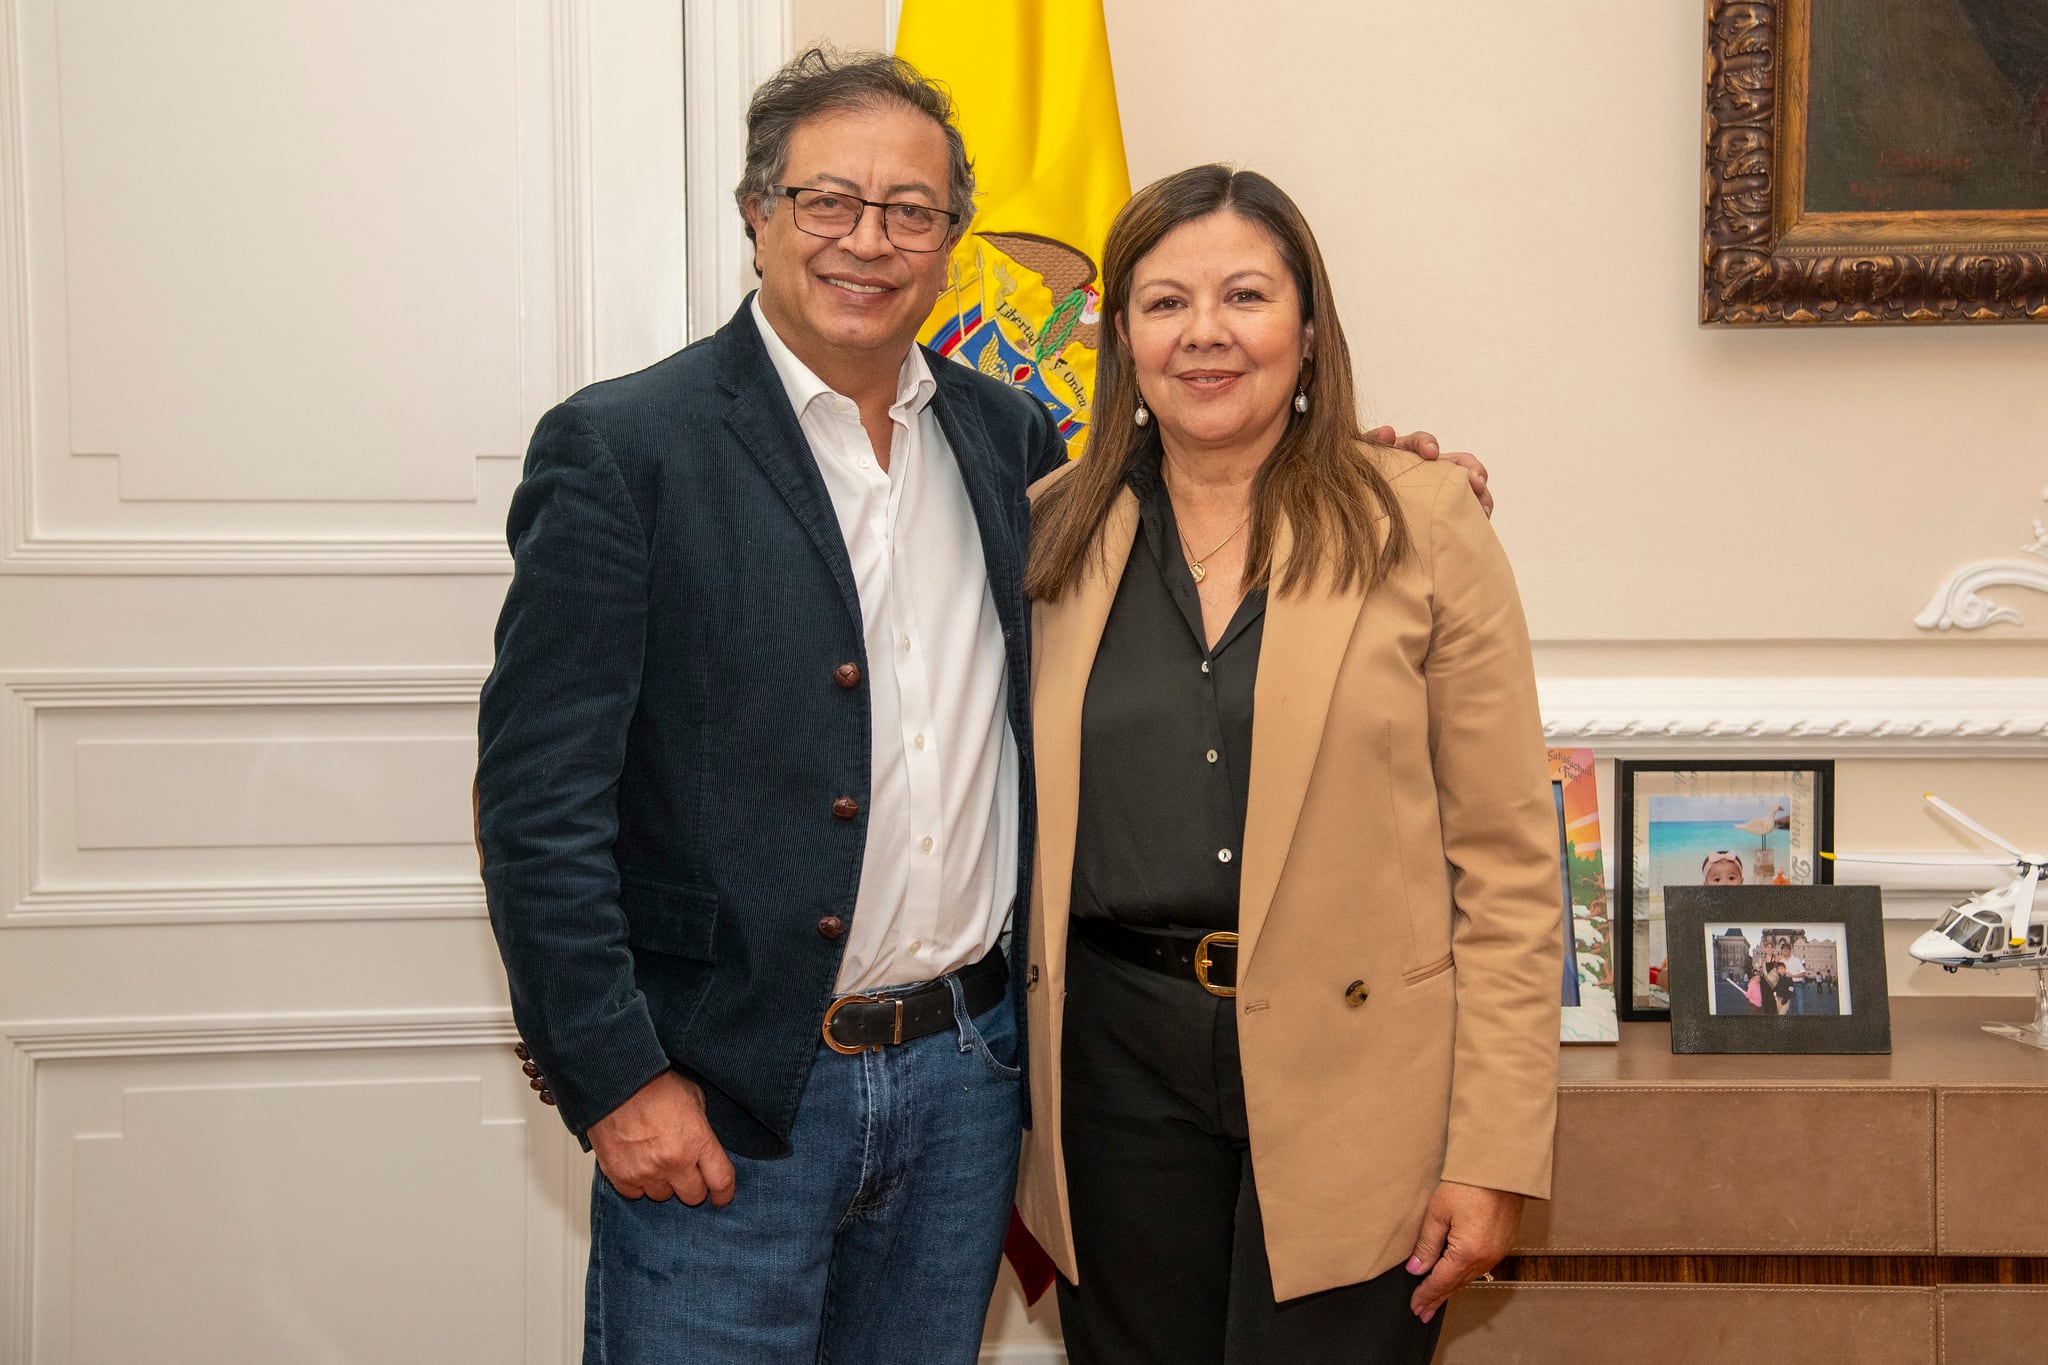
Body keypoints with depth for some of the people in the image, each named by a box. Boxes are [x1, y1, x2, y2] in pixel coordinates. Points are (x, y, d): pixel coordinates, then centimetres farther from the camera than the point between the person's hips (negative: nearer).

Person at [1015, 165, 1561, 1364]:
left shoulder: (1420, 528, -2)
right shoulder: (1055, 536, 7)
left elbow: (1508, 861, -4)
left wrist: (1493, 1153, -8)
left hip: (1354, 1075, -2)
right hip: (1117, 1066, 3)